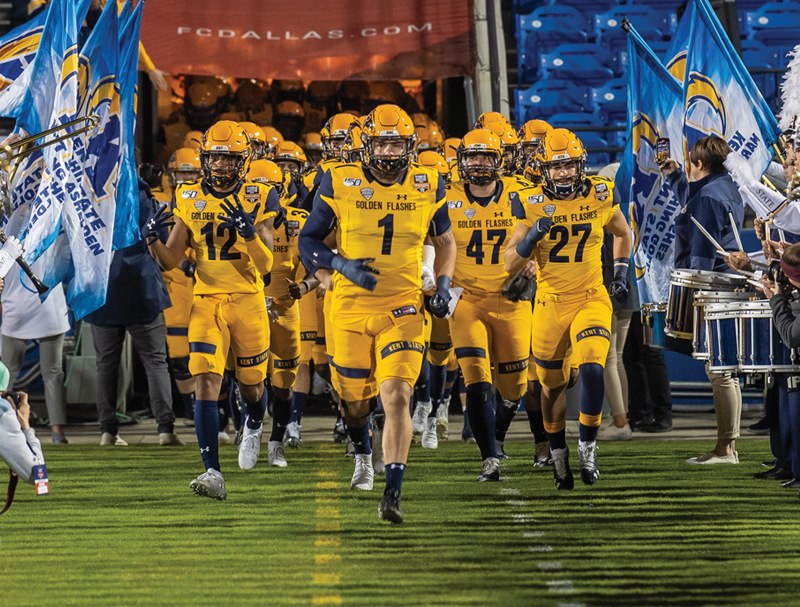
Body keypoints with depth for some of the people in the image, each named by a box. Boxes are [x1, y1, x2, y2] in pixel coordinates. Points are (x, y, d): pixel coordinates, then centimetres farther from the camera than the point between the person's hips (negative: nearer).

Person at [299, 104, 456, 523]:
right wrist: (341, 267, -15)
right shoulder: (340, 185, -5)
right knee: (354, 396, 14)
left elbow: (445, 243, 18)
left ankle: (392, 493, -18)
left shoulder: (427, 187, 1)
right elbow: (308, 242, 2)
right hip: (351, 307, 0)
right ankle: (363, 454, 48)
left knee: (397, 397, -17)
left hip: (403, 310, 0)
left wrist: (443, 285, 3)